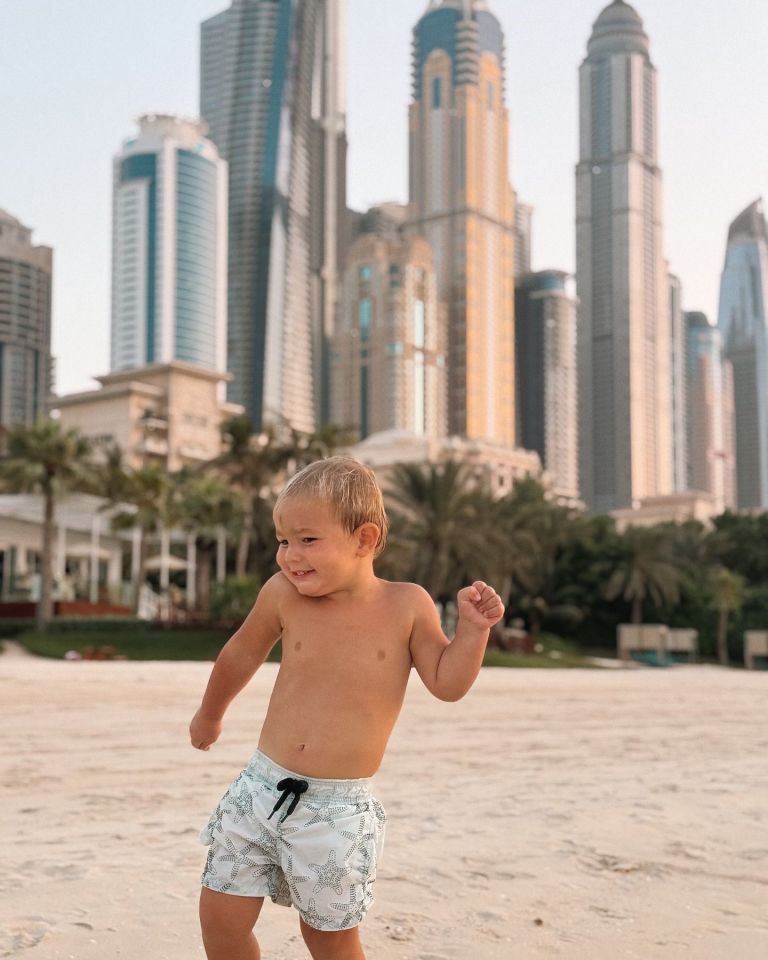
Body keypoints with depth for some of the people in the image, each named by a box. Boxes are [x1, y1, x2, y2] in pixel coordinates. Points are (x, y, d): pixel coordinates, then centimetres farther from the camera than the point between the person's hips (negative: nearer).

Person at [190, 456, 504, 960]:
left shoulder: (407, 605, -8)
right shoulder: (282, 595, -4)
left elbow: (446, 682, 1)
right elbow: (242, 654, 14)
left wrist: (473, 628, -14)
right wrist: (210, 715, 28)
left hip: (339, 809, -2)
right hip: (262, 789, 2)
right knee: (220, 918, 4)